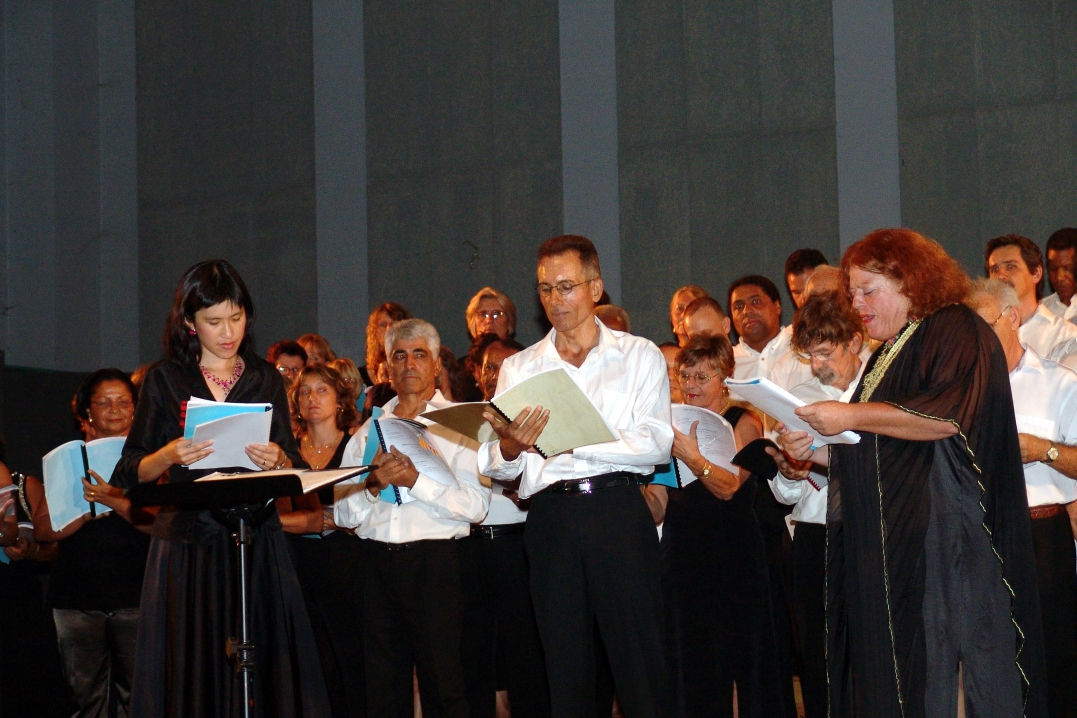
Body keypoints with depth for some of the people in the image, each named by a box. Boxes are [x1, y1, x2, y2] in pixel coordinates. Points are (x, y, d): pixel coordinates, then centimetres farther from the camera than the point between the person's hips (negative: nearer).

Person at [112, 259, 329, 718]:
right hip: (187, 538, -1)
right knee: (191, 671, -4)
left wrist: (276, 460, -12)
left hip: (257, 541, 2)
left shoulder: (266, 379, 12)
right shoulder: (166, 379, 5)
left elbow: (293, 468, 10)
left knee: (262, 660, -5)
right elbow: (131, 473, 3)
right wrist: (171, 455, -16)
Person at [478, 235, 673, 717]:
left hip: (618, 509, -3)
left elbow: (656, 443, -6)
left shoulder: (640, 356, 9)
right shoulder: (518, 369, 16)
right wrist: (511, 446, -16)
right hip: (550, 512, 3)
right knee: (565, 660, 5)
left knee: (638, 652, -6)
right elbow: (495, 467, 7)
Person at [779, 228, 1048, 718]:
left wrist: (851, 416, -15)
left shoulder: (956, 330, -3)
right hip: (888, 544, 8)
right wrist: (816, 451, 8)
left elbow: (947, 416, -20)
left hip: (946, 542, -8)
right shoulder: (885, 357, 24)